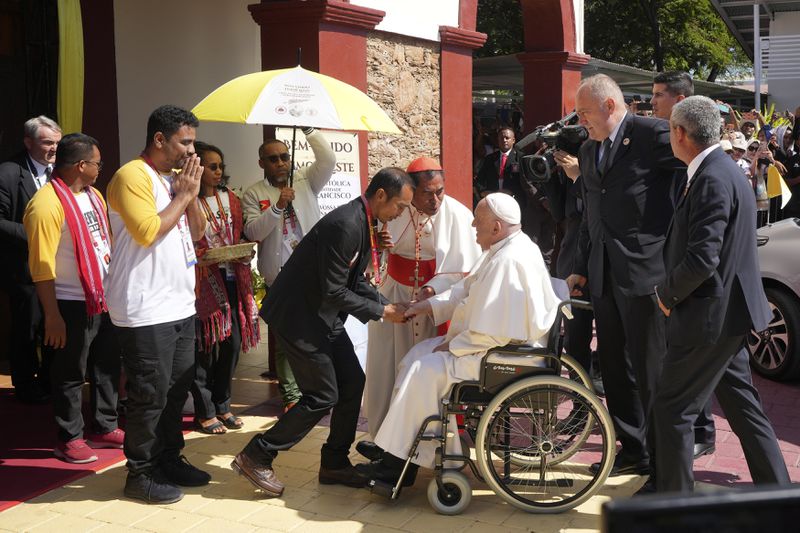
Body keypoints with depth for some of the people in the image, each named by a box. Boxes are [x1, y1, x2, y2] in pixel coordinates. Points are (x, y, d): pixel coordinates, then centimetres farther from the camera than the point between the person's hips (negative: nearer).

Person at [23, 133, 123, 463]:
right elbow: (41, 267, -21)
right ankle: (69, 439, 18)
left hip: (104, 300, 8)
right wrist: (52, 316, -22)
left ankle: (105, 428, 32)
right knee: (70, 376, 5)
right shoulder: (47, 204, -19)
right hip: (72, 305, -8)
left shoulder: (93, 195, 9)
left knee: (107, 367, 18)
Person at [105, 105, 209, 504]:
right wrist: (183, 194, -13)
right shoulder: (133, 176, -12)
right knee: (149, 395, -2)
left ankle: (169, 459, 30)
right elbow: (147, 232, -23)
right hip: (146, 311, -9)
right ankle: (140, 474, 9)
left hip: (180, 305, 9)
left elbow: (197, 232, 16)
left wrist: (192, 194, 1)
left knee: (177, 388, 16)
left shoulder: (174, 177, 15)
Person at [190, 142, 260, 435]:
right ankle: (204, 412, 15)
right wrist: (203, 258, -22)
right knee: (204, 347, 1)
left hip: (232, 279, 6)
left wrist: (245, 254, 0)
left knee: (232, 343, 9)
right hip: (202, 282, -6)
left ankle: (222, 405, 26)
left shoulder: (229, 198, 11)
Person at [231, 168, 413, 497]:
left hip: (324, 315, 10)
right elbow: (333, 290, -24)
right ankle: (256, 457, 7)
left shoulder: (366, 224, 7)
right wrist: (380, 312, -16)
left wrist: (387, 304, 1)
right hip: (299, 314, -10)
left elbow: (354, 281, 14)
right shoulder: (345, 225, -25)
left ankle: (335, 463, 23)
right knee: (323, 396, -6)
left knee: (352, 382, 10)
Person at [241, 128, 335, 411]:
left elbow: (328, 160, -6)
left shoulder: (305, 181, 9)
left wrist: (308, 129, -14)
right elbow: (252, 232, -8)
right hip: (281, 276, -1)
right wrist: (278, 206, -20)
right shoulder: (254, 194, 4)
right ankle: (292, 395, 13)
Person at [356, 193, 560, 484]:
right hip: (497, 340, 11)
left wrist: (452, 345, -16)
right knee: (418, 355, 8)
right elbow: (466, 289, 18)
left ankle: (399, 460, -5)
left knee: (426, 370, -16)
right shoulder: (502, 249, 9)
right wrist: (428, 305, 7)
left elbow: (495, 332, -28)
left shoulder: (509, 261, -26)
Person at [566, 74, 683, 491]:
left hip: (646, 270, -8)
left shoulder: (652, 134, -8)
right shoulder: (588, 151, 17)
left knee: (651, 371, 0)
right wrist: (581, 269, 21)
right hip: (604, 277, 8)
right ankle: (633, 451, 29)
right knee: (615, 369, 14)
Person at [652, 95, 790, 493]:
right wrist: (673, 289, 14)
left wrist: (666, 293, -12)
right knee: (741, 404, 18)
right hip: (728, 313, 10)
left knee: (672, 408, 0)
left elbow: (701, 259, -27)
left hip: (711, 316, -10)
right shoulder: (722, 170, 11)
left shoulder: (712, 179, -22)